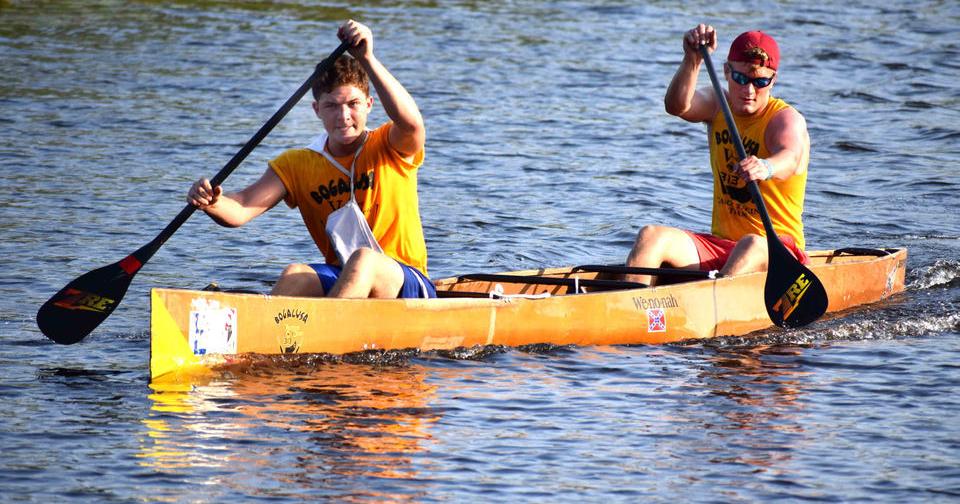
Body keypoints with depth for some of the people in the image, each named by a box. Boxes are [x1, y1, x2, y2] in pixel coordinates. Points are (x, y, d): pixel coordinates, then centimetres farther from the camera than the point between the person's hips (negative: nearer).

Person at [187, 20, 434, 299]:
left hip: (407, 285, -3)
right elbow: (240, 210, -6)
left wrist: (367, 59, -38)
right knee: (295, 275, -28)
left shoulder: (390, 148, -1)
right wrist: (213, 204, -31)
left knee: (362, 258, -34)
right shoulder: (297, 165, 8)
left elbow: (411, 123, -26)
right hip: (340, 280, 3)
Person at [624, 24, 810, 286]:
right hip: (719, 243, 5)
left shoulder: (787, 119, -9)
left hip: (776, 249, -5)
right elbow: (677, 105, -15)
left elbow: (790, 158, -33)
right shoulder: (717, 106, 7)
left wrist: (765, 168, -57)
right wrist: (693, 60, -34)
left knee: (752, 246, -38)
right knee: (651, 236, -18)